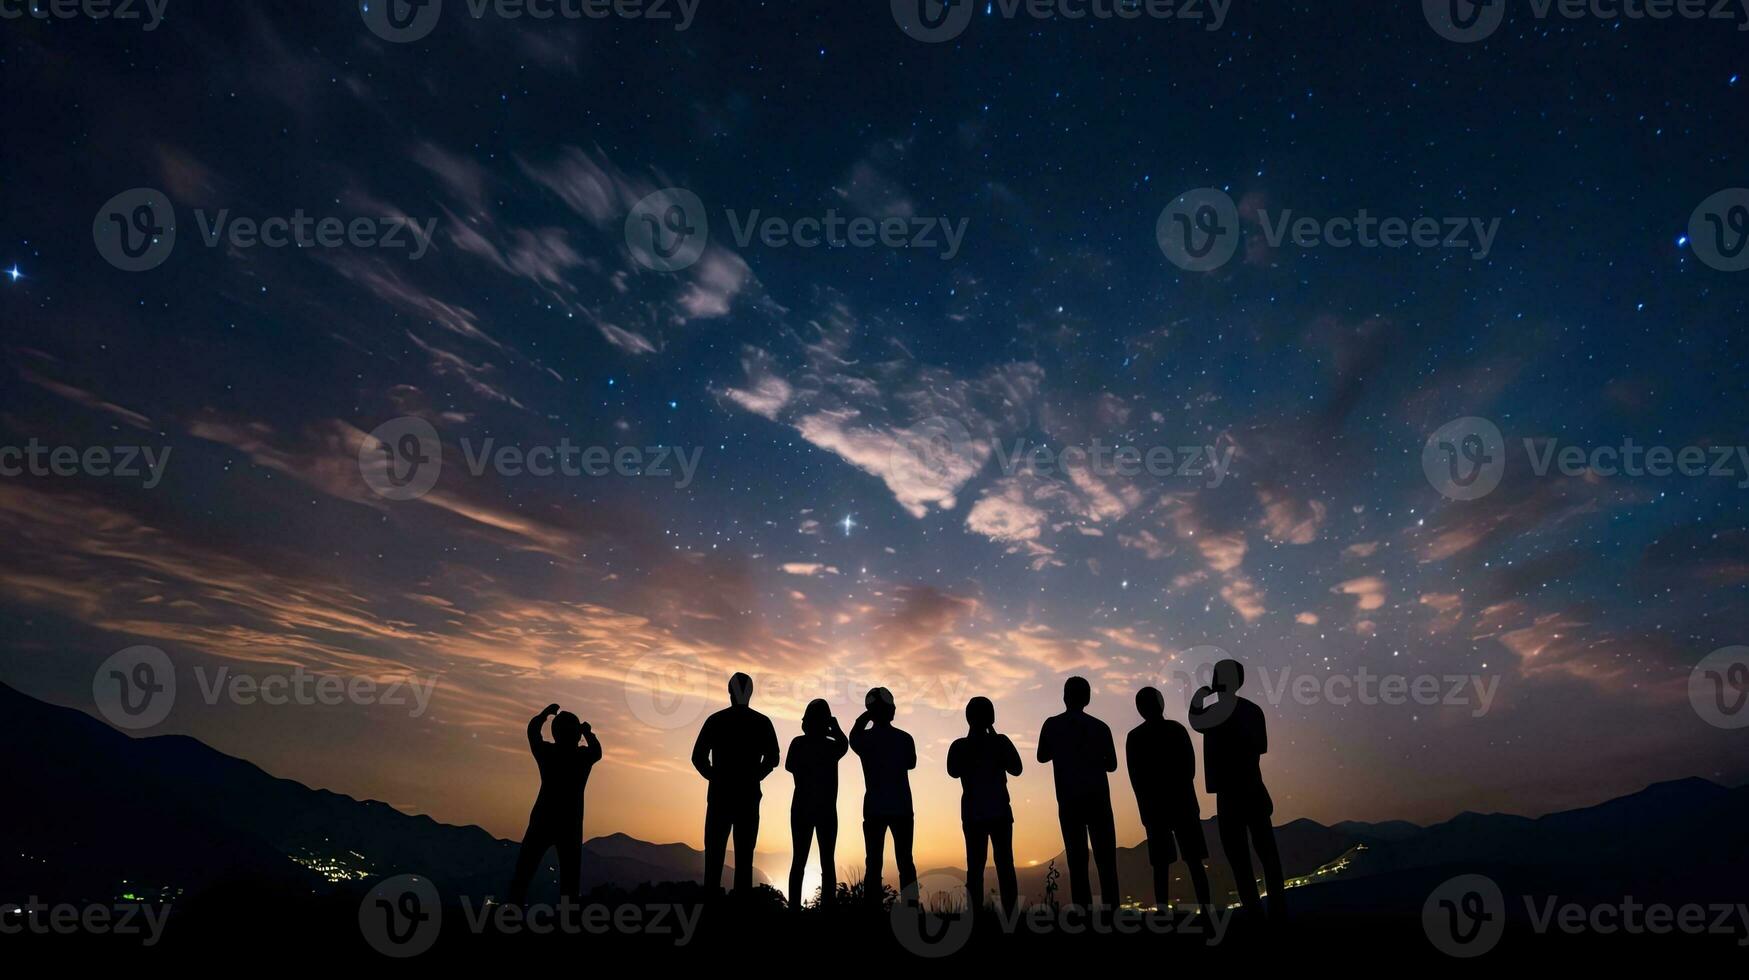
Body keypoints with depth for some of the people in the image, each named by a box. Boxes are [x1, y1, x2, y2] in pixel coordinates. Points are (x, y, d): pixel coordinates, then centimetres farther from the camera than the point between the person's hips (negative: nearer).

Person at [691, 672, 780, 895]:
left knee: (714, 851, 7)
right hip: (749, 796, 0)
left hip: (720, 794, 0)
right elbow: (772, 759, 0)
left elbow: (698, 757, -3)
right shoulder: (762, 722, 0)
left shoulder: (715, 720, -2)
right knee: (744, 852, 5)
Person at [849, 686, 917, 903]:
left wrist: (865, 718, 17)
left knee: (874, 863, 4)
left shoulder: (864, 738, -4)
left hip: (874, 809, 0)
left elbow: (853, 738, 20)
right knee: (905, 862, 6)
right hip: (901, 808, 0)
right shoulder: (904, 738, -4)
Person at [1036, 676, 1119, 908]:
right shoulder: (1100, 727, 1)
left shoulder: (1052, 725, 2)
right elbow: (1111, 765, 9)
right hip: (1098, 799, 0)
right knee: (1105, 859, 4)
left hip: (1069, 801, 0)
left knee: (1077, 862, 3)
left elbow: (1042, 757, 15)